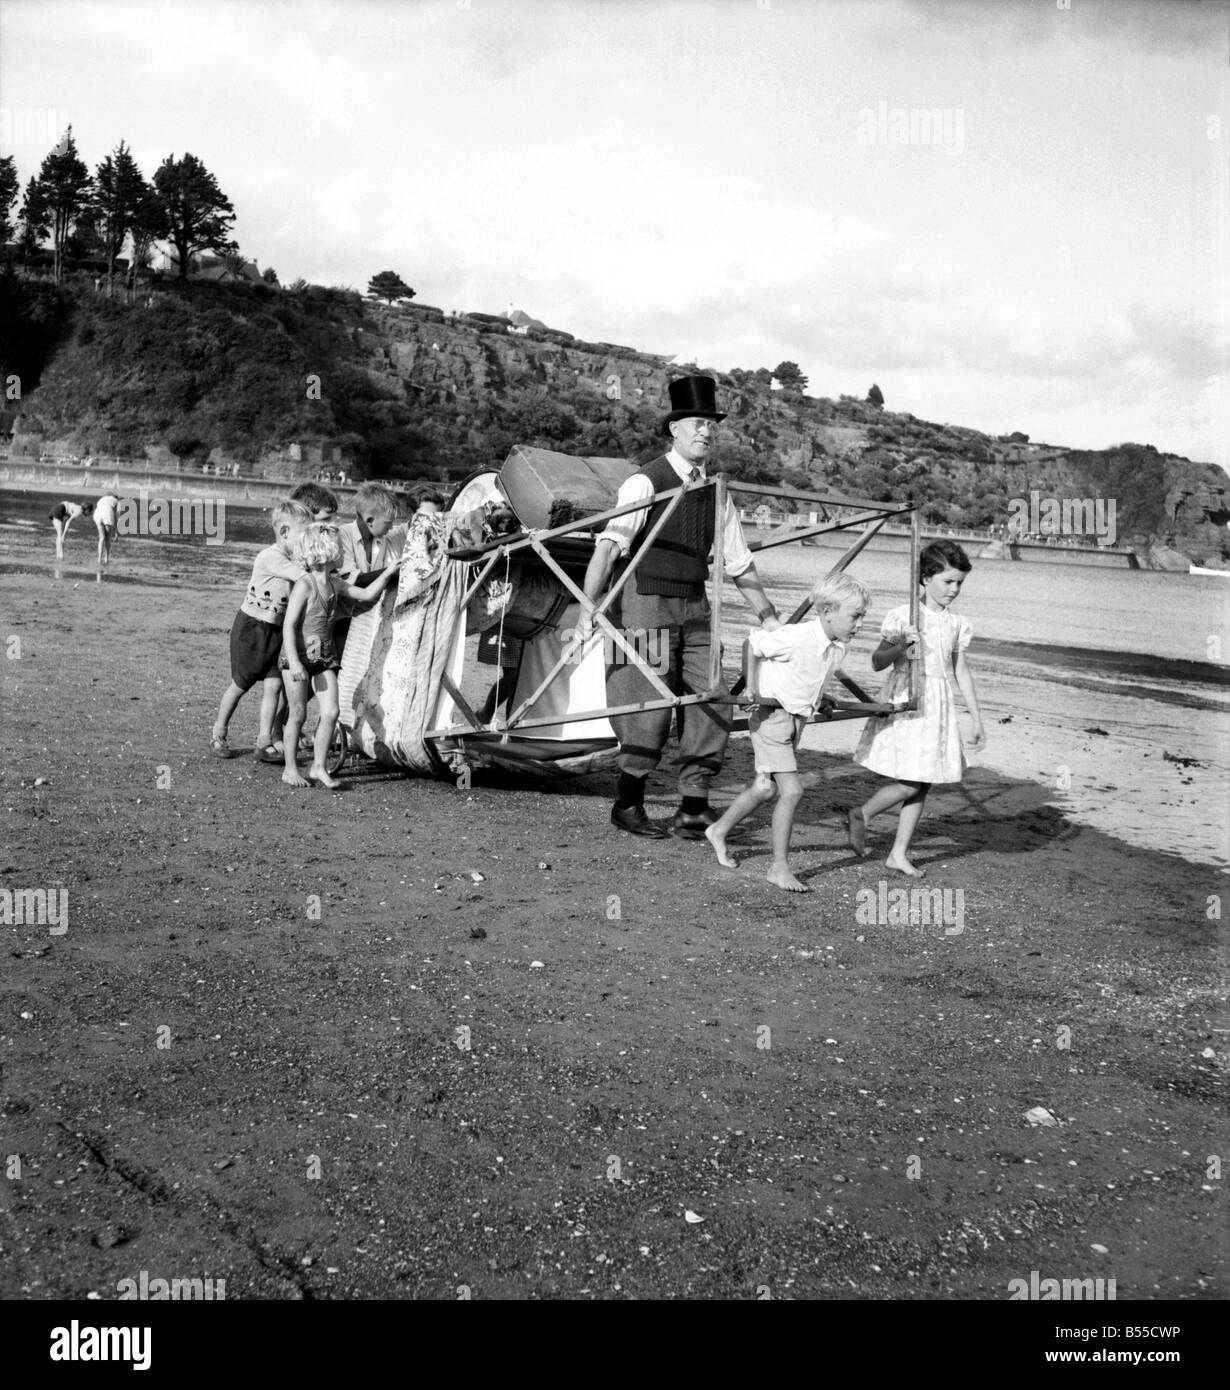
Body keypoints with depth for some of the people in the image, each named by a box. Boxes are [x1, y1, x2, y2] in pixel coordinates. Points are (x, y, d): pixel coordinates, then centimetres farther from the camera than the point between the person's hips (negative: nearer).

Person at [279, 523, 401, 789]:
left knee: (330, 712, -3)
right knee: (298, 714, 1)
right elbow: (289, 625, -18)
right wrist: (294, 662, -24)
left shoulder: (335, 583, 6)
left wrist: (386, 573, 8)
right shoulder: (304, 585, -15)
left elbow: (366, 594, 17)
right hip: (299, 655, -6)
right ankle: (290, 769, 13)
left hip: (325, 656, 6)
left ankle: (318, 767, 7)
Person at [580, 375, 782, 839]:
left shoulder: (714, 490, 10)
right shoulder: (646, 482, -9)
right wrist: (588, 603, -29)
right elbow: (609, 544, -18)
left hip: (695, 606, 6)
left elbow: (739, 562, 16)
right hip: (648, 603, -6)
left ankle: (693, 808, 10)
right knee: (651, 707, -6)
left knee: (712, 701, 0)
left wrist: (771, 620, 15)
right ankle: (627, 804, 13)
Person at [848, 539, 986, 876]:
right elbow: (877, 662, -7)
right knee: (910, 782, -11)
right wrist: (899, 648, -27)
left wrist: (977, 718, 15)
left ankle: (899, 853, 18)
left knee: (924, 784, 7)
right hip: (905, 703, -6)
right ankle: (862, 814, 15)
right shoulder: (904, 616, -8)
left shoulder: (956, 624, 7)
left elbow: (961, 671, 15)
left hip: (938, 706, 6)